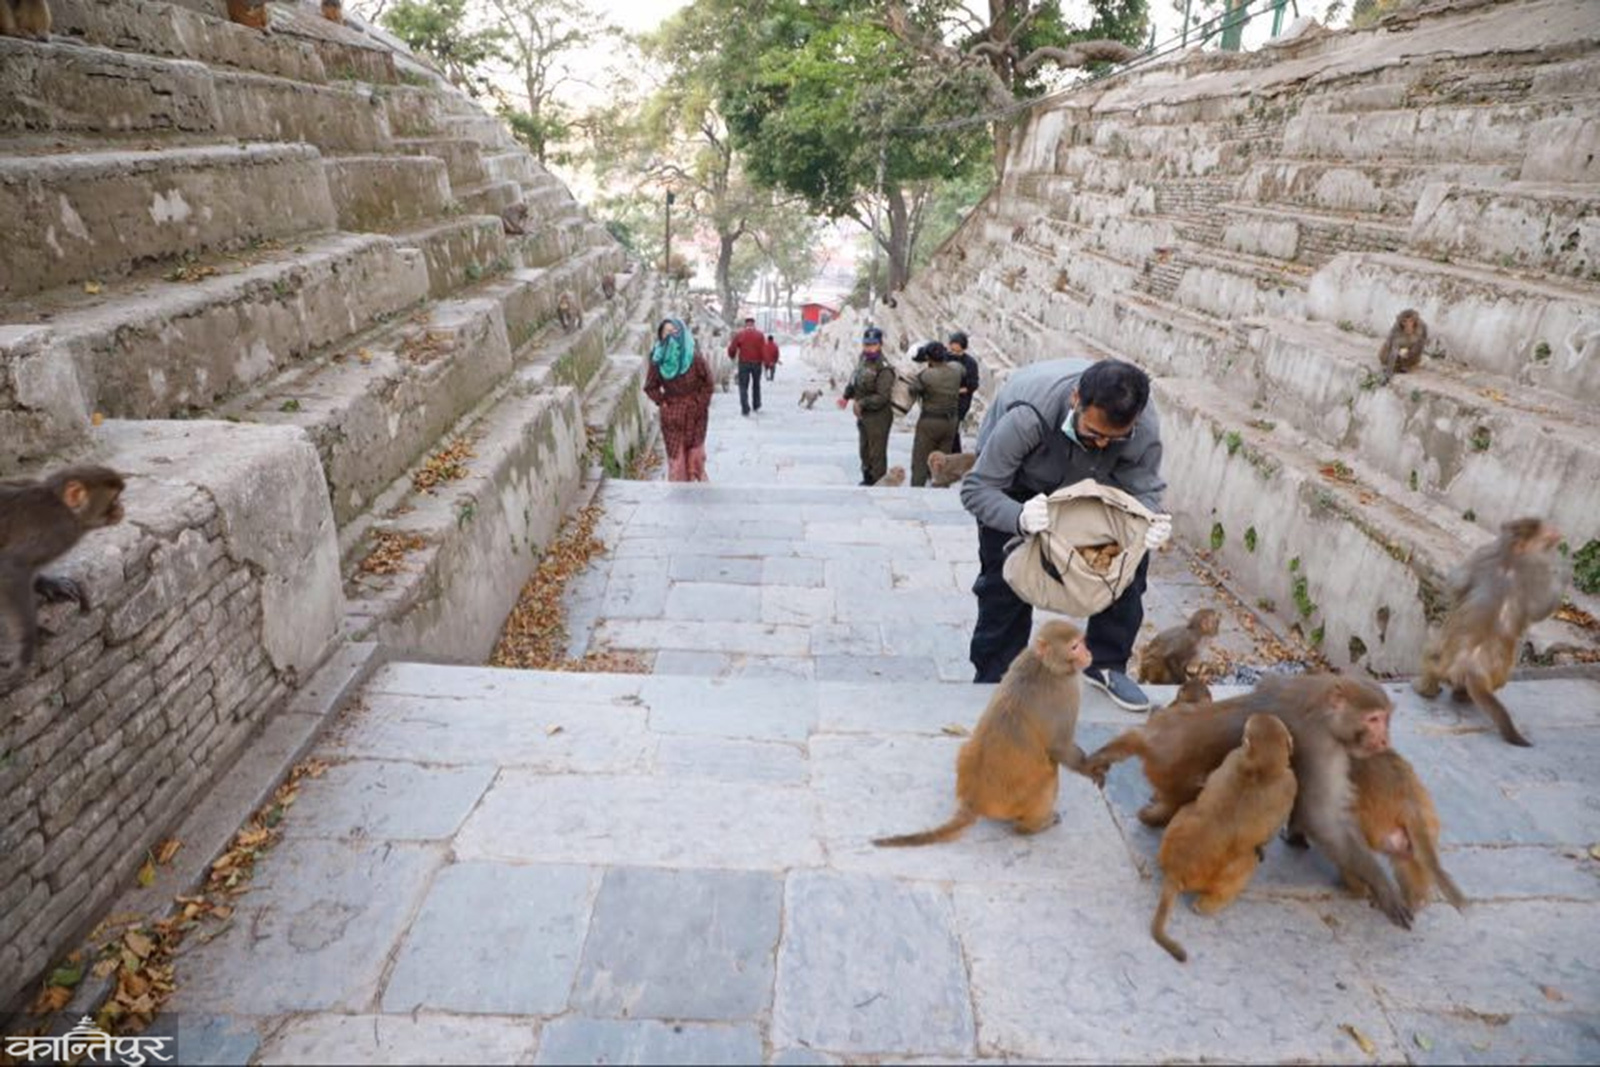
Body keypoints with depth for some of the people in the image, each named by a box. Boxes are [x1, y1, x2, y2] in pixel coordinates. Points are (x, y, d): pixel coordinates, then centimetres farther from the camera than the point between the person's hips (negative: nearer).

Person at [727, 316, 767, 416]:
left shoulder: (739, 334, -1)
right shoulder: (760, 335, -2)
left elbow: (732, 349, -1)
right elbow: (764, 350, -8)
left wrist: (733, 356, 19)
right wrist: (765, 362, 0)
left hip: (744, 363, -1)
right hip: (757, 363, 1)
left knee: (743, 386, 1)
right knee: (756, 385, 20)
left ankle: (745, 408, -11)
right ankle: (756, 405, 28)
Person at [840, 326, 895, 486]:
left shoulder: (884, 369, -20)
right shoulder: (864, 361, 6)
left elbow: (882, 397, -25)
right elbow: (854, 382, 19)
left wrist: (863, 403, -22)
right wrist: (846, 396, 7)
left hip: (878, 417, -9)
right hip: (863, 415, 9)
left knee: (877, 453, -2)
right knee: (865, 450, 21)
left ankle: (878, 483, 9)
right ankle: (867, 479, 37)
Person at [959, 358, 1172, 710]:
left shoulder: (1144, 429, -31)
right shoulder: (1028, 416, -44)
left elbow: (1144, 491, -20)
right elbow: (977, 489, -38)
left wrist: (1151, 523, -45)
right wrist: (1019, 518, -59)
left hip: (1087, 483, 4)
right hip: (1017, 483, -3)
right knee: (1005, 581, -10)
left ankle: (1106, 664, 5)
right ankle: (994, 682, 8)